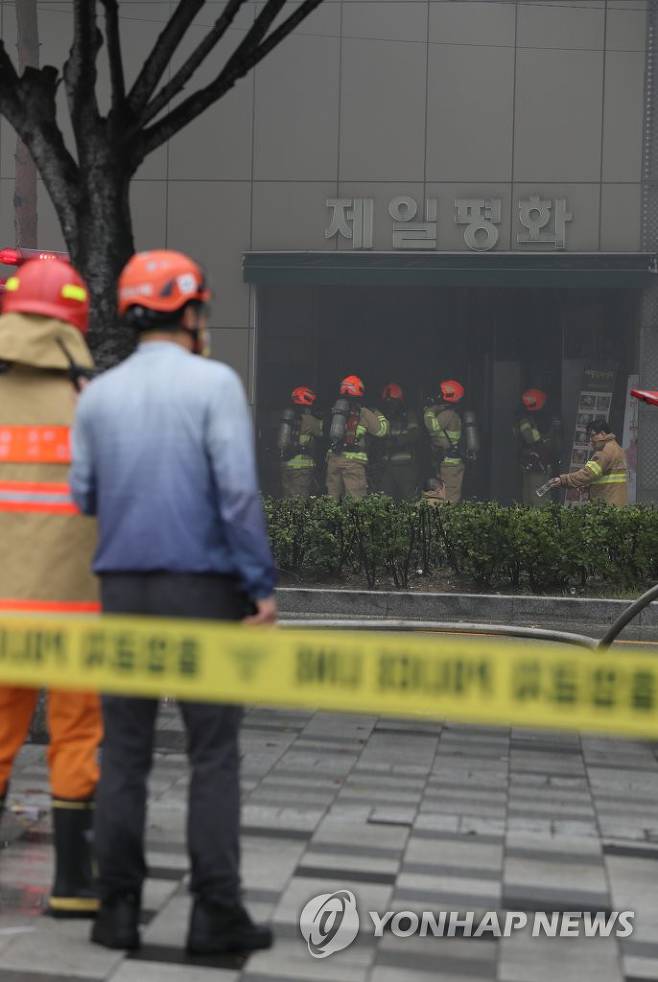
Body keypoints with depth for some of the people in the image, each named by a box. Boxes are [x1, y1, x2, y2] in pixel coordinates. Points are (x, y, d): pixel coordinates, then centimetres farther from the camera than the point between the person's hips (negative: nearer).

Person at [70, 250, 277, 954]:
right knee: (213, 757, 3)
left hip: (123, 590, 4)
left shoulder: (97, 395, 6)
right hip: (202, 590, -4)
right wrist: (263, 587, -10)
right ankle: (216, 915, 3)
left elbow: (85, 497, 6)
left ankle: (118, 911, 10)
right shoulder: (215, 382, -7)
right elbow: (237, 492, -15)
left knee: (124, 755, 9)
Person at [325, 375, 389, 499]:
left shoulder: (335, 409, 12)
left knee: (332, 498, 9)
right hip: (353, 461, -5)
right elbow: (381, 431, 4)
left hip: (333, 458, 5)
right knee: (355, 500, -7)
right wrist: (380, 416, 20)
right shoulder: (364, 413, -2)